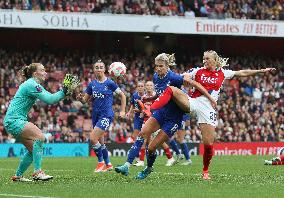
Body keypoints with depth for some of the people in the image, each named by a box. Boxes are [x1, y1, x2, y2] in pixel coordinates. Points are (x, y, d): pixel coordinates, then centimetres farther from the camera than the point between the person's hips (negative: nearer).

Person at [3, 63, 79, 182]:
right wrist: (64, 91, -16)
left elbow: (50, 97, 15)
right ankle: (37, 172, -27)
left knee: (33, 150, 8)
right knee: (39, 137, -24)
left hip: (15, 121, 11)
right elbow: (50, 100, -21)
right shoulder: (31, 85, -15)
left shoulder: (35, 85, 17)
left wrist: (65, 91, 4)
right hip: (14, 120, -11)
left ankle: (18, 176, 16)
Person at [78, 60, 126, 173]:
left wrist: (122, 111, -2)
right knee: (100, 141, 12)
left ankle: (101, 162, -2)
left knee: (93, 138, -18)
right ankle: (108, 164, 27)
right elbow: (85, 99, 9)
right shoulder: (92, 84, 6)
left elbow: (122, 95, 2)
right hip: (96, 115, 6)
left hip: (107, 115, -6)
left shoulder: (109, 83, -7)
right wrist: (80, 98, -14)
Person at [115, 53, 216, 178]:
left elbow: (195, 84, -21)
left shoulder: (173, 78, -22)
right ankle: (127, 165, -18)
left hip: (173, 118, -6)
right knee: (142, 134, -15)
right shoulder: (155, 77, 0)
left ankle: (148, 169, 23)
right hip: (161, 112, 6)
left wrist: (211, 99, -21)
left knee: (152, 147, -7)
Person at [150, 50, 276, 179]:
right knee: (171, 89, -25)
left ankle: (205, 171, 16)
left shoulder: (222, 74, 12)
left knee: (208, 143, -4)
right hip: (193, 102, 0)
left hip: (208, 109, 0)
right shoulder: (198, 71, 9)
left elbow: (242, 73, 19)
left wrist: (261, 71, 18)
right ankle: (152, 109, -40)